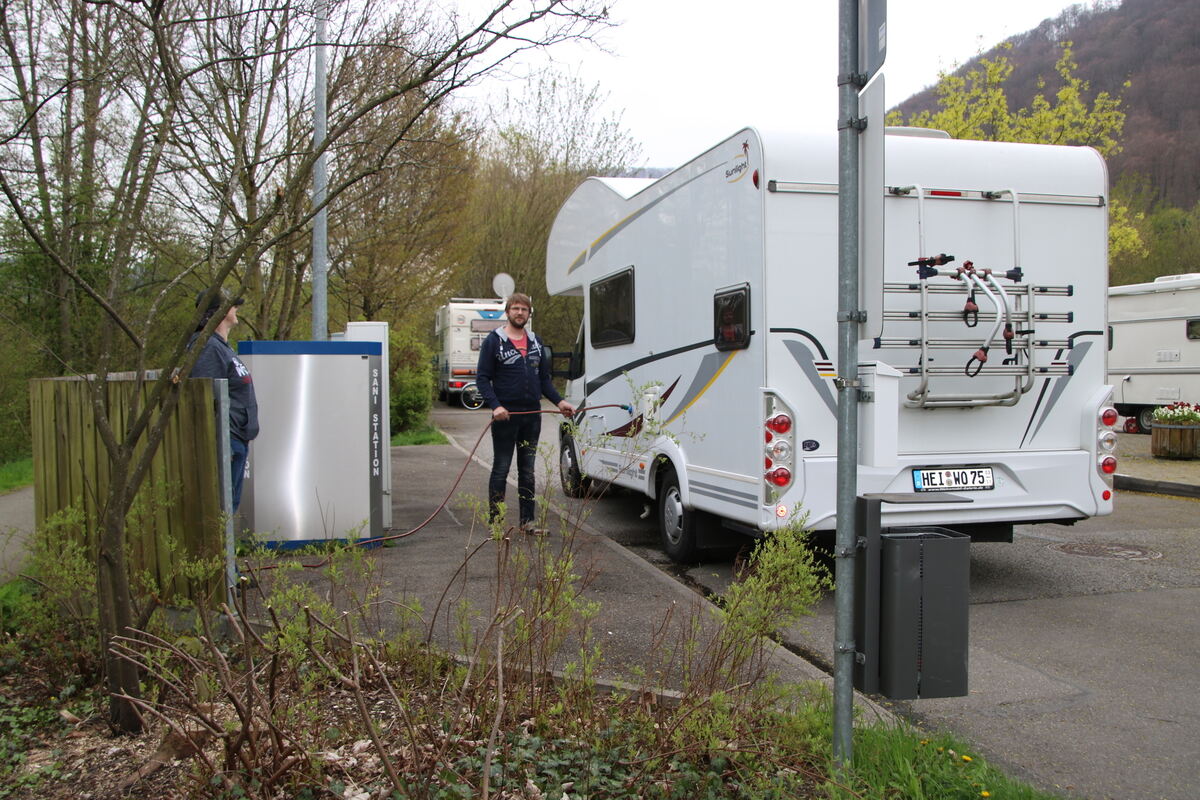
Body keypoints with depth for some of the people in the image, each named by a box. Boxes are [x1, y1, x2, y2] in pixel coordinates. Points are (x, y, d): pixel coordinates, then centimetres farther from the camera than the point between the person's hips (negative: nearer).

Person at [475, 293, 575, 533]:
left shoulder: (536, 342, 13)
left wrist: (559, 401, 2)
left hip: (532, 416, 5)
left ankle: (527, 521, 16)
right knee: (500, 470, 1)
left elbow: (544, 379, 17)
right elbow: (482, 378, -7)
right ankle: (495, 522, 9)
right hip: (505, 416, -5)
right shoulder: (493, 341, -3)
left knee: (528, 471, 10)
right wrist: (495, 405, -21)